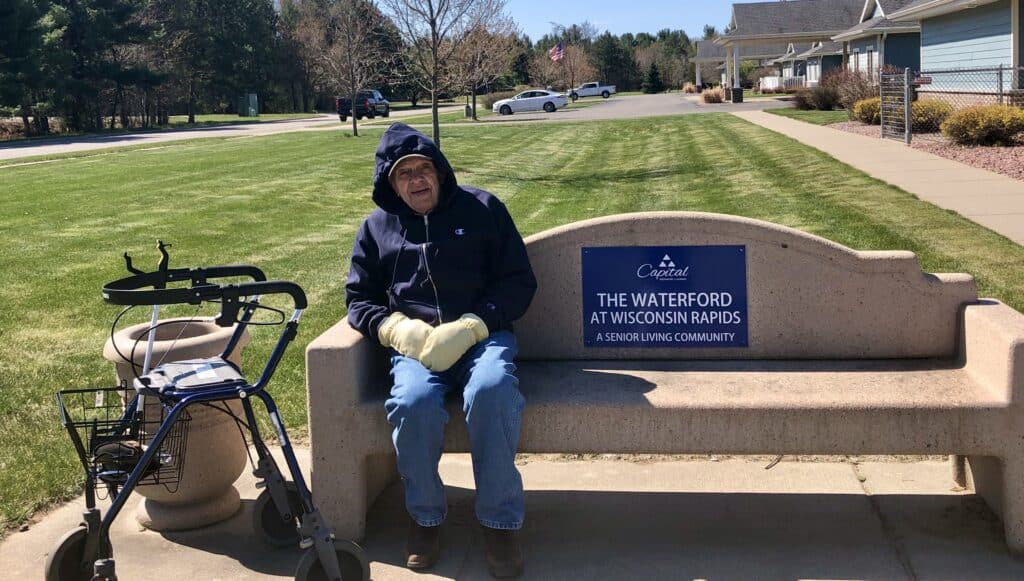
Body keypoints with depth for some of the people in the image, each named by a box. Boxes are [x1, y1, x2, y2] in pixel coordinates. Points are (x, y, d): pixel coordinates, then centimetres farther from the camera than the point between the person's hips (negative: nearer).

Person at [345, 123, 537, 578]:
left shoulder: (482, 209, 10)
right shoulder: (376, 227, 17)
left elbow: (518, 282, 5)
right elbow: (359, 299, 17)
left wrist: (468, 328, -12)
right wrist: (396, 328, -6)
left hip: (482, 334, -1)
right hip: (415, 344, 2)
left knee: (490, 392, -36)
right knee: (413, 403, -33)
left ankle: (500, 521, -18)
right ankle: (425, 516, -8)